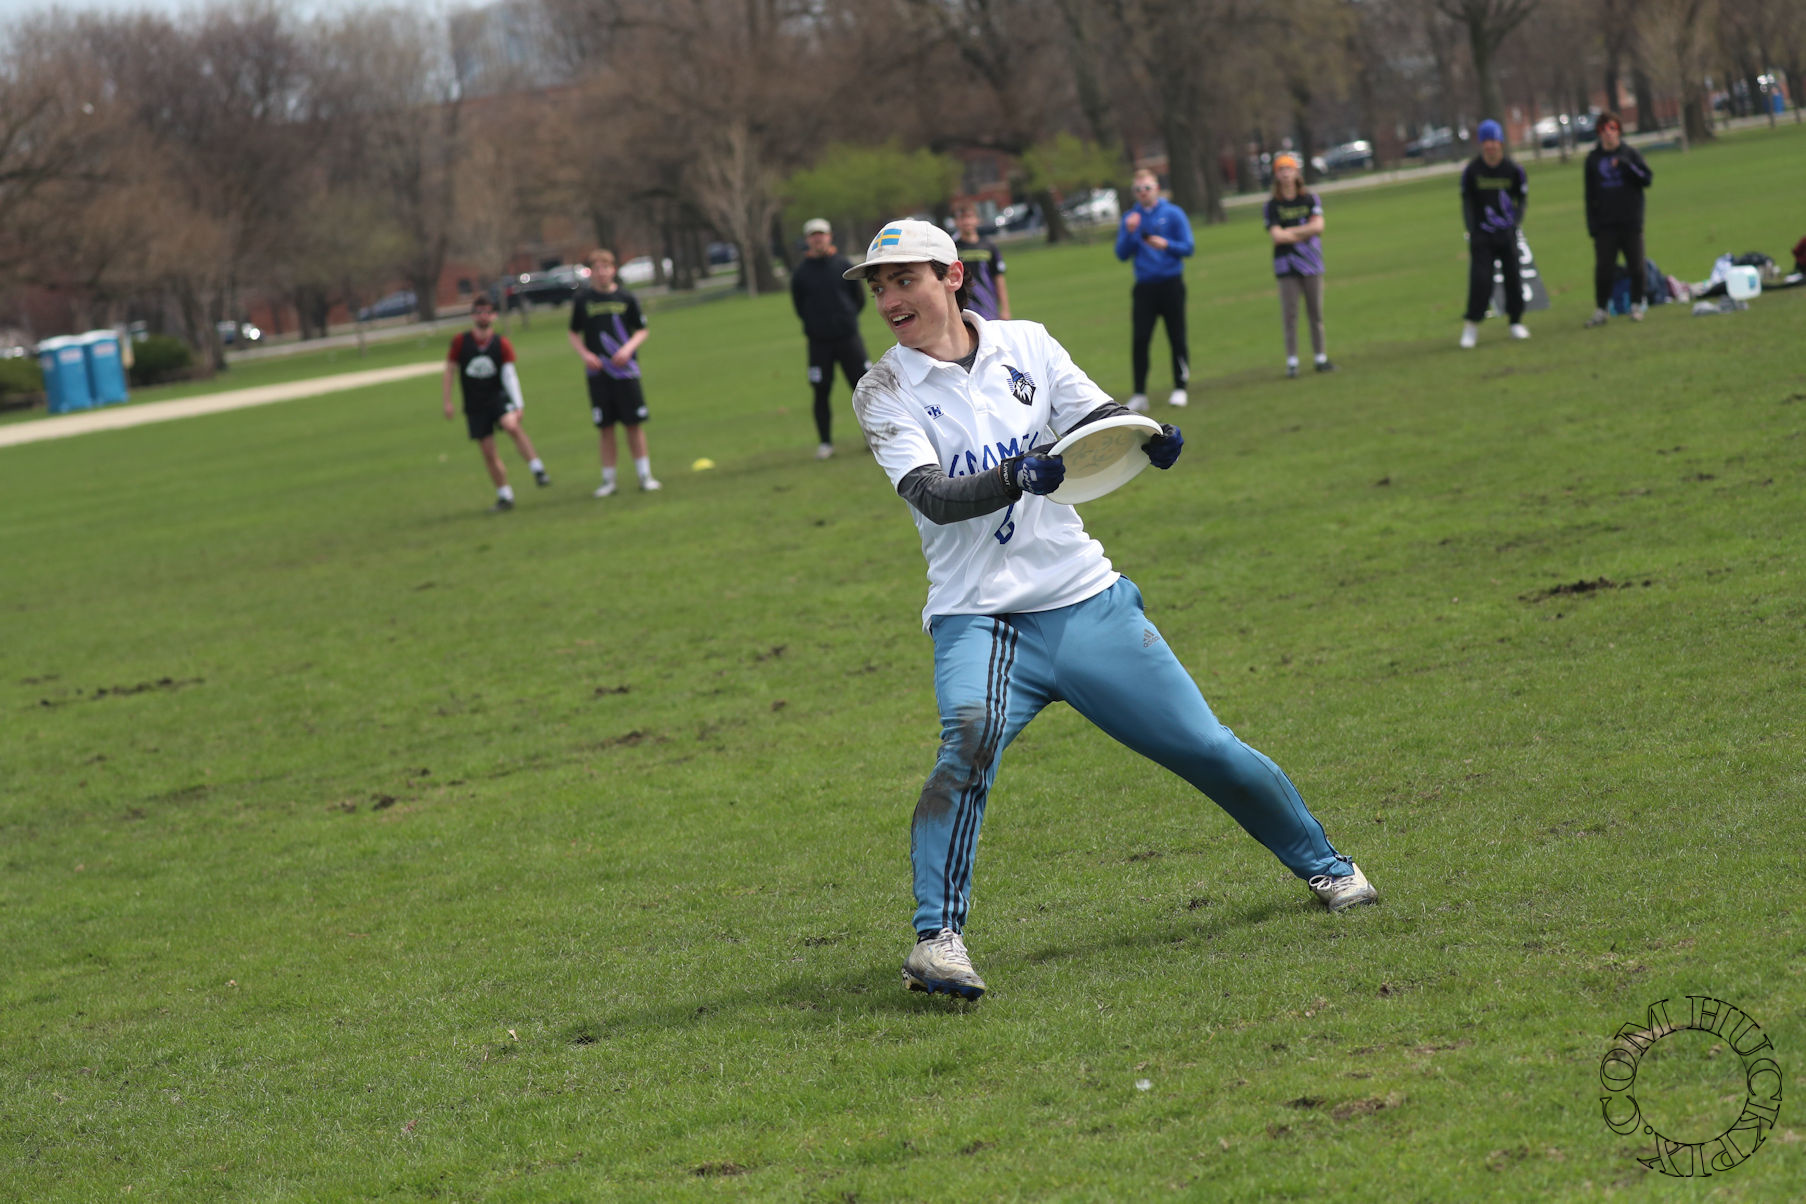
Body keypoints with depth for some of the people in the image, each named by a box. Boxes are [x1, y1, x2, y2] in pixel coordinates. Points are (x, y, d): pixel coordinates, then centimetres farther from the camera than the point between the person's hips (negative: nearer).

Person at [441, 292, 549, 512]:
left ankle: (538, 470, -27)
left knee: (512, 426, -31)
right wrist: (447, 401, 4)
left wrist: (518, 405, -14)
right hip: (475, 406, 2)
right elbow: (450, 369, 6)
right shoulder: (461, 341, -2)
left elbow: (509, 375, -5)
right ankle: (505, 496, 15)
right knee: (488, 452, 3)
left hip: (498, 397, -2)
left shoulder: (502, 343, -3)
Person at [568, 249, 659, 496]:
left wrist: (628, 348, -11)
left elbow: (642, 331, 7)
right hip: (597, 373, 1)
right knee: (605, 427, 2)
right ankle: (608, 480, 10)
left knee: (634, 424, -1)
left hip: (625, 369, -1)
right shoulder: (583, 300, 3)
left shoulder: (625, 298, 2)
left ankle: (644, 475, 7)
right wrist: (584, 354, -6)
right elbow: (574, 334, 11)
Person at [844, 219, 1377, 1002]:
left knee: (1209, 751, 3)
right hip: (977, 617, -2)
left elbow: (1102, 420, 4)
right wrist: (1016, 476, -36)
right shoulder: (885, 393, -4)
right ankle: (937, 937, -34)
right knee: (969, 740, -32)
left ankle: (1321, 864, 28)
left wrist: (1151, 438, -19)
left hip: (1086, 602, 3)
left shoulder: (1026, 347, 5)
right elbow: (933, 497, -18)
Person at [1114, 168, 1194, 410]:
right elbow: (1122, 254, 4)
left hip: (1171, 284, -2)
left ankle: (1180, 388, 10)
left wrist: (1166, 244, -21)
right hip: (1144, 287, 2)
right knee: (1139, 340, -5)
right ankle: (1139, 394, -2)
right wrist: (1130, 233, -13)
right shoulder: (1130, 218, 8)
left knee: (1177, 339, -1)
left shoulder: (1173, 214, 0)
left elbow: (1187, 248, -3)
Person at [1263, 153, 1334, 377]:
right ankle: (1292, 361, -4)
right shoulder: (1272, 205, 3)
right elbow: (1276, 236, -9)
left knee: (1316, 312, 4)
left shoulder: (1310, 199, 8)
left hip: (1311, 263, 2)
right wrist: (1304, 233, -7)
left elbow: (1318, 225, -6)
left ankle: (1321, 358, 10)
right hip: (1286, 264, -2)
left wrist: (1290, 232, -9)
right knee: (1289, 315, -6)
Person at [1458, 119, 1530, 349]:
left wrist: (1515, 222, -6)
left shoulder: (1513, 169, -1)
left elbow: (1522, 198, 7)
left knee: (1513, 276, 5)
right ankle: (1471, 326, -4)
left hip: (1507, 234, 1)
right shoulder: (1471, 170, -3)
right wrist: (1472, 229, -5)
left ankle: (1516, 322, 19)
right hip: (1482, 235, -1)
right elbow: (1467, 201, 3)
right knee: (1480, 279, -10)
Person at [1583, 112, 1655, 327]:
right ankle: (1600, 311, 3)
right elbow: (1590, 194, 8)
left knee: (1636, 265, 2)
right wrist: (1592, 223, 1)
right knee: (1603, 268, -3)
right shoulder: (1593, 158, 8)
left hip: (1630, 221, -1)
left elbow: (1647, 179, -4)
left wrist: (1627, 166, -19)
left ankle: (1637, 305, 14)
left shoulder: (1630, 153, 4)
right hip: (1605, 224, 1)